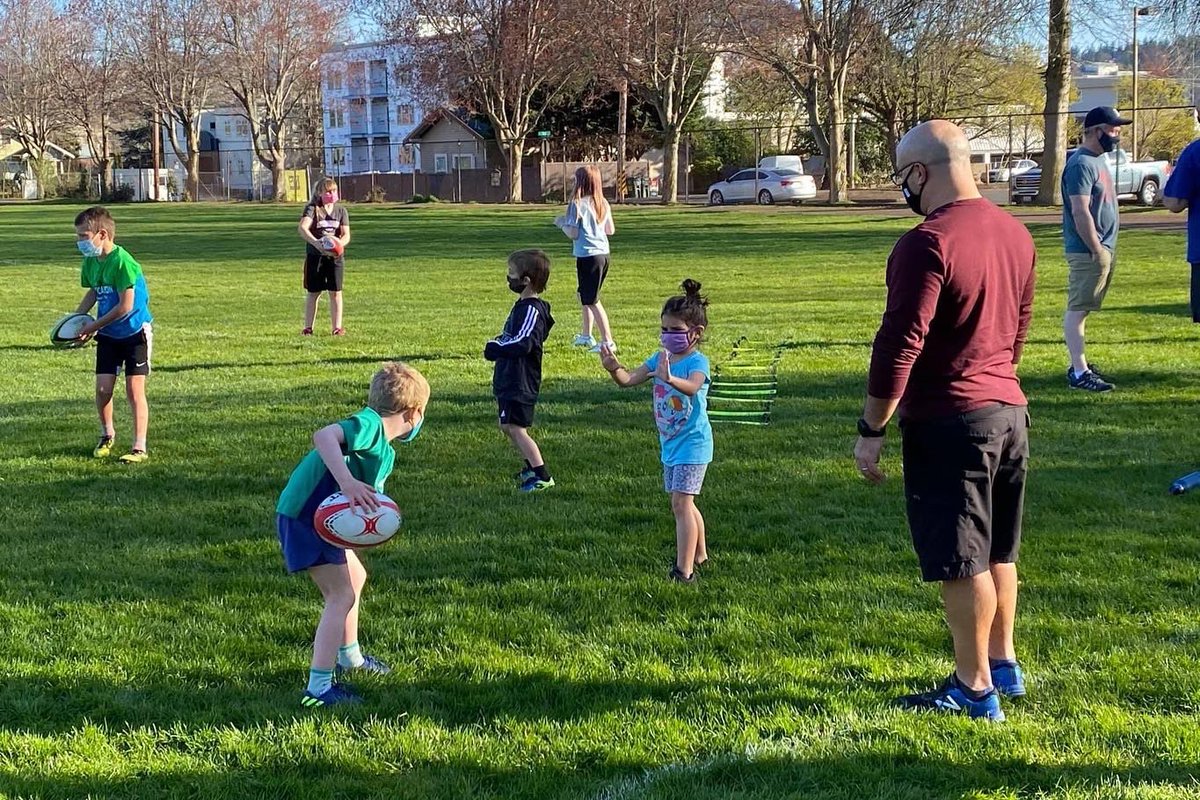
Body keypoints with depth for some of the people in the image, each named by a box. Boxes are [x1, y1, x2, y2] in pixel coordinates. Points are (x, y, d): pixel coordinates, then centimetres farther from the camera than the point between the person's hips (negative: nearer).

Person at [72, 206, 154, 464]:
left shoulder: (122, 262, -23)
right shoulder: (91, 261, 0)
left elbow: (126, 306, -23)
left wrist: (93, 326, -17)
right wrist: (76, 317, 3)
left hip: (135, 331, -6)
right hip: (108, 334, 6)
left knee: (134, 389, -4)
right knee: (103, 388, 3)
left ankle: (139, 447, 1)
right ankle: (107, 435, 27)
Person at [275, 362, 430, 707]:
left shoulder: (385, 452, 13)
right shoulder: (370, 423, -18)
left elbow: (369, 497, 8)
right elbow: (323, 436, -36)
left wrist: (374, 512, -15)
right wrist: (347, 482, -45)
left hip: (326, 520, 11)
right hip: (303, 518, -11)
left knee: (356, 577, 26)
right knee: (342, 594, -11)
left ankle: (349, 657, 45)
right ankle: (319, 689, -11)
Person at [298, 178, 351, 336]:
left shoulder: (341, 210, 6)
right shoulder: (312, 208, -5)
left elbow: (346, 235, 0)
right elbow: (302, 228, -22)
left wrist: (339, 243, -23)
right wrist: (316, 243, -37)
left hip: (335, 256, 2)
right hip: (315, 256, -2)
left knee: (335, 292, 2)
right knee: (313, 292, 4)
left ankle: (337, 327, 8)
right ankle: (308, 327, 11)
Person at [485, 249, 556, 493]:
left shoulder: (532, 310, -20)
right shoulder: (521, 306, 12)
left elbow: (523, 343, -31)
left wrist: (496, 348, -19)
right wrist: (497, 344, 6)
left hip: (521, 383, -11)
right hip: (510, 380, 11)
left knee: (517, 428, -10)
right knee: (507, 425, 19)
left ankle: (542, 476, -8)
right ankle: (531, 467, 29)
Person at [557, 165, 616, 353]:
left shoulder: (577, 204, -13)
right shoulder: (603, 204, 7)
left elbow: (573, 234, -14)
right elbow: (610, 230, 13)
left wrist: (562, 223, 3)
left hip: (587, 255, -8)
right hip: (603, 253, 8)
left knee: (592, 300, -2)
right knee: (584, 295, 23)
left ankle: (607, 341, -7)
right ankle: (586, 336, 31)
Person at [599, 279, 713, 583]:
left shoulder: (697, 362, -17)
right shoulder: (660, 358, 5)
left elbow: (692, 387, -40)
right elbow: (628, 380, -2)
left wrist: (669, 378, -59)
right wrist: (614, 368, -24)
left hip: (692, 444, -8)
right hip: (671, 444, 8)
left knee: (681, 503, -15)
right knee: (684, 503, 19)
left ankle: (683, 570, -16)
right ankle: (700, 554, 37)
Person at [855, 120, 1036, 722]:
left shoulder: (927, 244, -19)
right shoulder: (1015, 234, 7)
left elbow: (899, 345, -21)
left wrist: (871, 430, -14)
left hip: (948, 422, -8)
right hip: (1009, 411, 8)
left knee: (959, 562, 1)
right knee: (997, 552, 19)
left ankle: (975, 689, 9)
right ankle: (1003, 665, 30)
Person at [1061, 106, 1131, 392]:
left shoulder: (1100, 159, 15)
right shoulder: (1081, 164, -17)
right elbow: (1080, 212, -23)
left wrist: (1107, 250, 19)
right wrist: (1097, 251, -21)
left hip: (1104, 248, 10)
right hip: (1088, 251, -10)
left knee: (1082, 309, 14)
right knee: (1077, 309, -7)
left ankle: (1078, 364, 21)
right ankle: (1079, 373, -9)